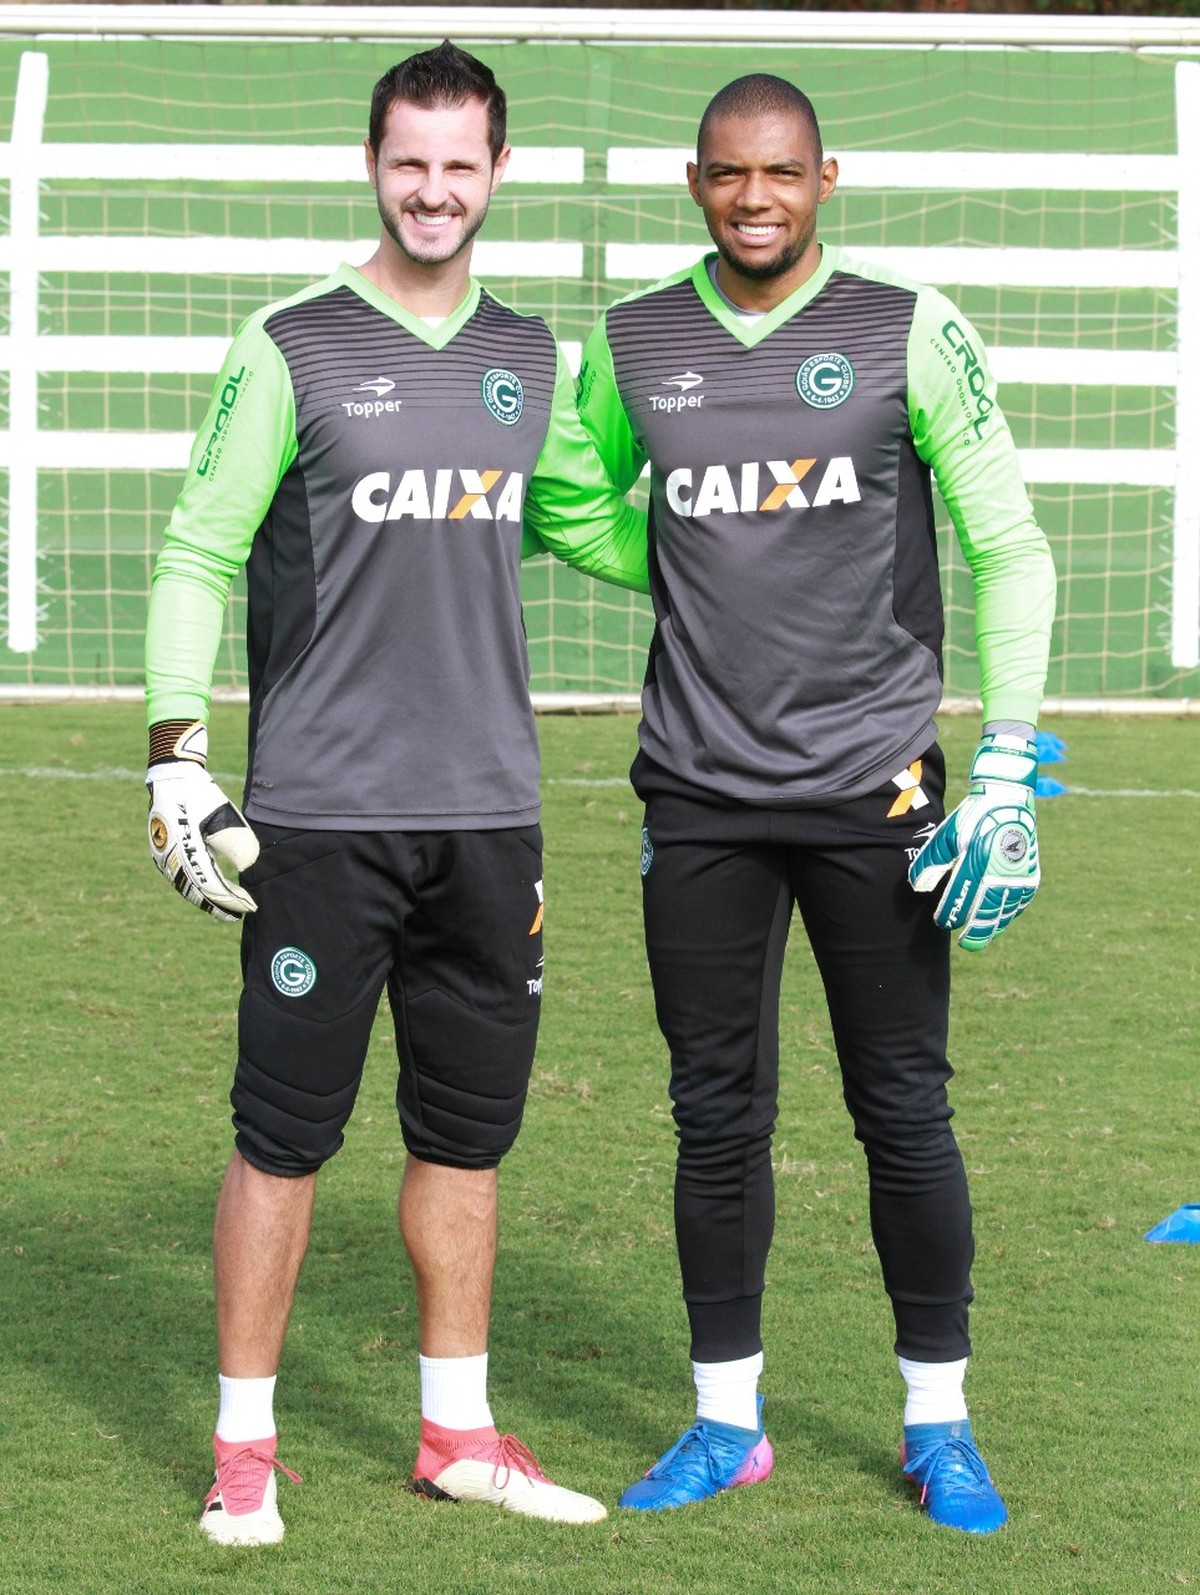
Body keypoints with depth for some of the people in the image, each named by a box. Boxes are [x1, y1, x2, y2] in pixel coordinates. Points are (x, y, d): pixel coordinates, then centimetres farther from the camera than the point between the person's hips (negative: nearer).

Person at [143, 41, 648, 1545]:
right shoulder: (289, 350, -3)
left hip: (486, 806, 5)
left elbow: (591, 523, 25)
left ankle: (456, 1433, 21)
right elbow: (196, 557, -3)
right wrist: (176, 760, -9)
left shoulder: (533, 361, 12)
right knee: (285, 1131, -2)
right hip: (321, 813, -4)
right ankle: (243, 1447, 8)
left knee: (467, 1126, 10)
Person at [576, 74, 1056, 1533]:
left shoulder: (909, 334, -2)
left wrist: (1007, 767, -5)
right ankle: (727, 1420, 18)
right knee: (716, 1111, 6)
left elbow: (1009, 549, 1)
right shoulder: (632, 347, 6)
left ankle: (937, 1423, 15)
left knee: (903, 1110, 3)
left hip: (871, 791, -2)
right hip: (701, 795, 3)